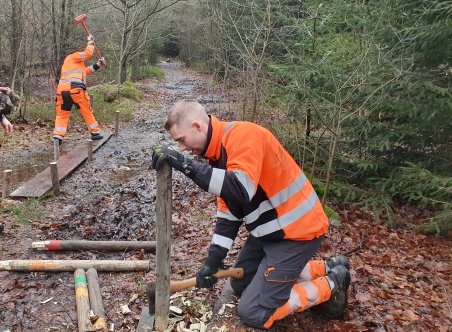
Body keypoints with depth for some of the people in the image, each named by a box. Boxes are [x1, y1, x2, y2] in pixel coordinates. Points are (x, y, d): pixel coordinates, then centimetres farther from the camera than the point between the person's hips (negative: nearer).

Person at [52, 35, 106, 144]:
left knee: (62, 113, 9)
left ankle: (58, 136, -5)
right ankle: (95, 133, 14)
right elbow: (88, 53, 1)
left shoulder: (72, 63, 35)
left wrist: (97, 65, 30)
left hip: (62, 90, 7)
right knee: (87, 111, 6)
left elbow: (85, 71, 34)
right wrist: (90, 42, 17)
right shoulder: (72, 57, 12)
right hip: (75, 88, -7)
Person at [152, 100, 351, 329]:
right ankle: (326, 267, 25)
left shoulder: (243, 135, -23)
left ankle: (330, 285, 12)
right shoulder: (219, 152, 5)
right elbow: (227, 212, 8)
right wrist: (212, 262, 3)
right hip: (270, 229, 10)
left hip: (297, 230, -9)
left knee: (253, 313, -5)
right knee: (241, 285, 22)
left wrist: (186, 165, -36)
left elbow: (240, 191, -39)